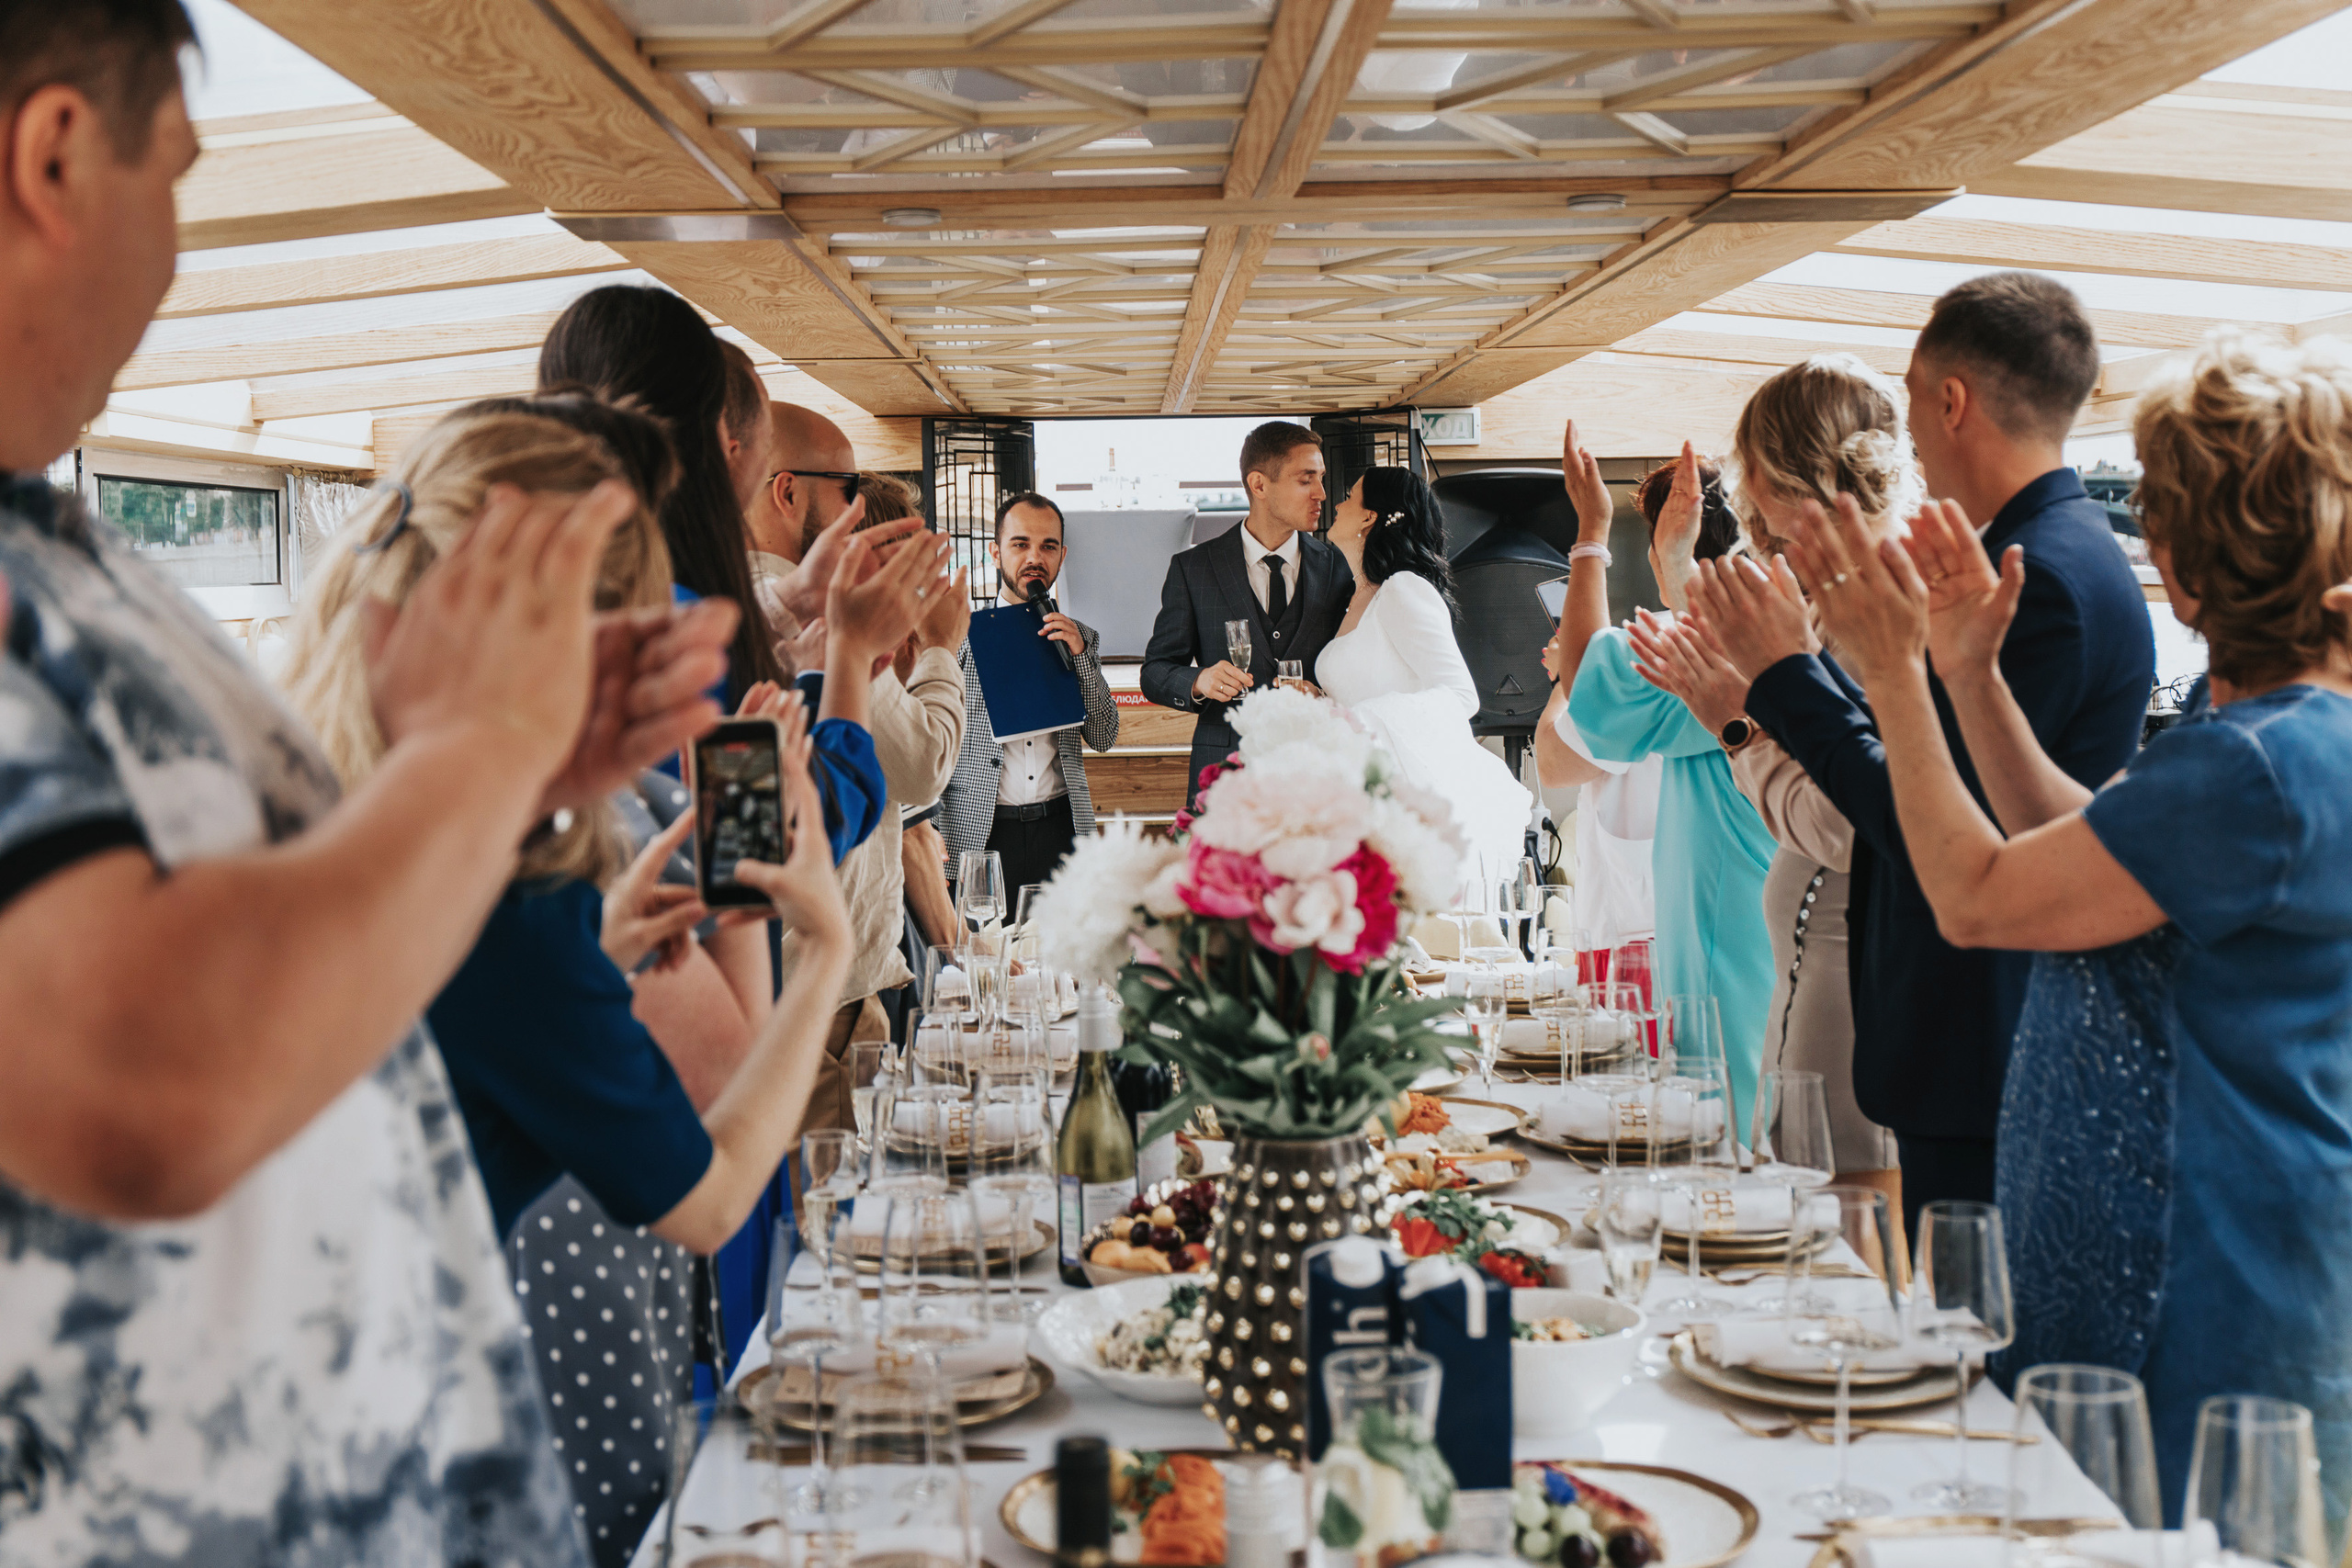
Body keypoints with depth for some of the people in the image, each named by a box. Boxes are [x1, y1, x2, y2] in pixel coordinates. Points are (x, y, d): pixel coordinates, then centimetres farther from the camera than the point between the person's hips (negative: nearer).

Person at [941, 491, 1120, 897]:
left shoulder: (1080, 638, 13)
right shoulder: (960, 634, 3)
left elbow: (1104, 738, 8)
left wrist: (1080, 655, -4)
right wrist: (930, 834, -6)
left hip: (1062, 831, 3)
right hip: (980, 835, -2)